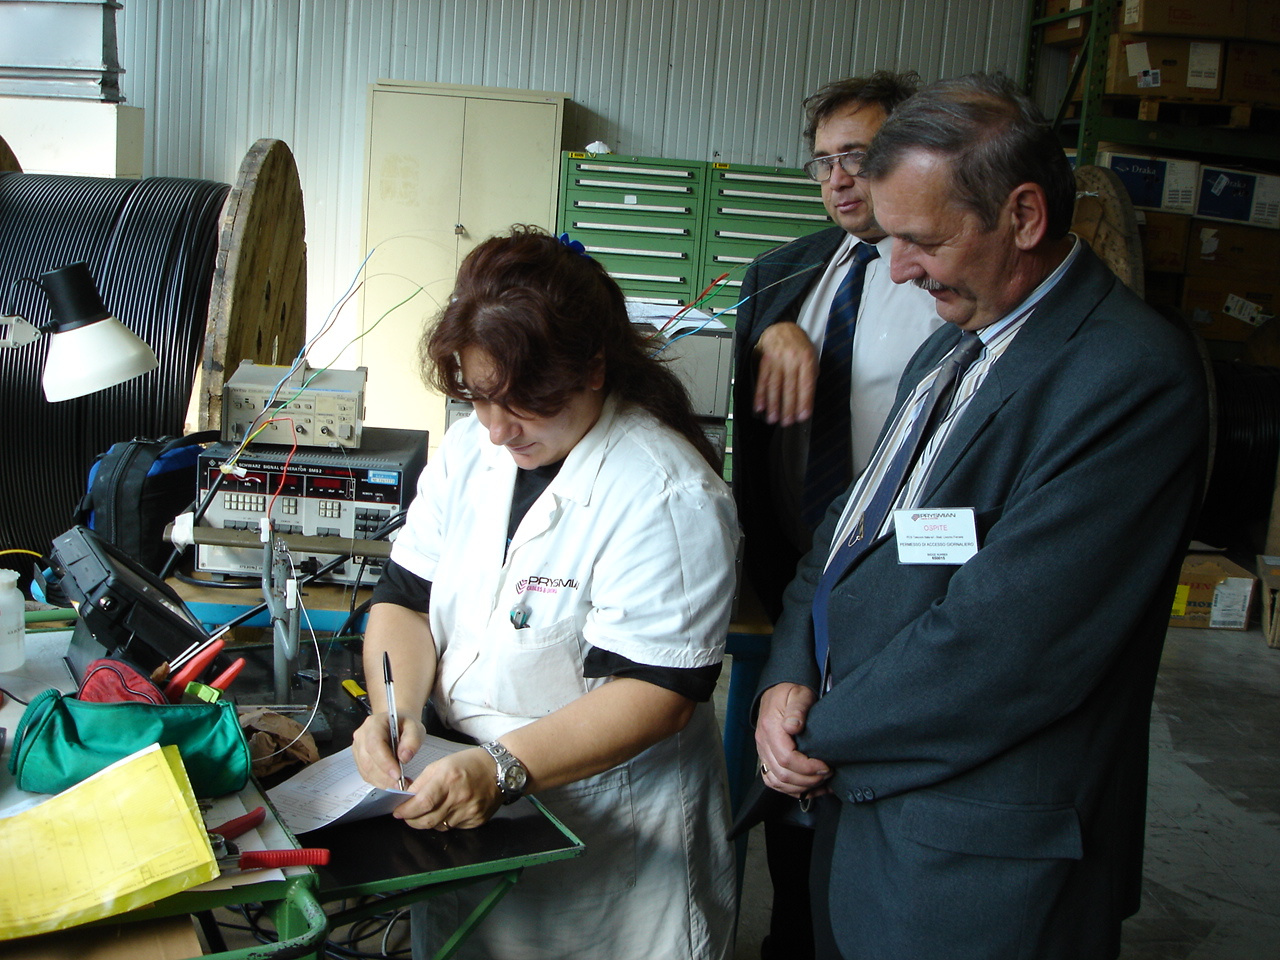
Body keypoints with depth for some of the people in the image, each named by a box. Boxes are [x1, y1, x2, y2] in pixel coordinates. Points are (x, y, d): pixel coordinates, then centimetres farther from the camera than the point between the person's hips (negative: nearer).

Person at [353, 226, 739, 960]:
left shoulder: (668, 497, -23)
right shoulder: (471, 448, 0)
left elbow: (656, 692, -25)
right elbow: (408, 597, 1)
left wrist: (504, 769, -33)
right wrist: (394, 710, -17)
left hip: (603, 826, -6)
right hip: (461, 797, 6)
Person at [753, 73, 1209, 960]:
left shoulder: (1133, 376, -21)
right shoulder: (950, 350, 9)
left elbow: (1000, 645, -26)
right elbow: (854, 525, 10)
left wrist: (824, 737, -13)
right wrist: (790, 677, -6)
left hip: (983, 855, -8)